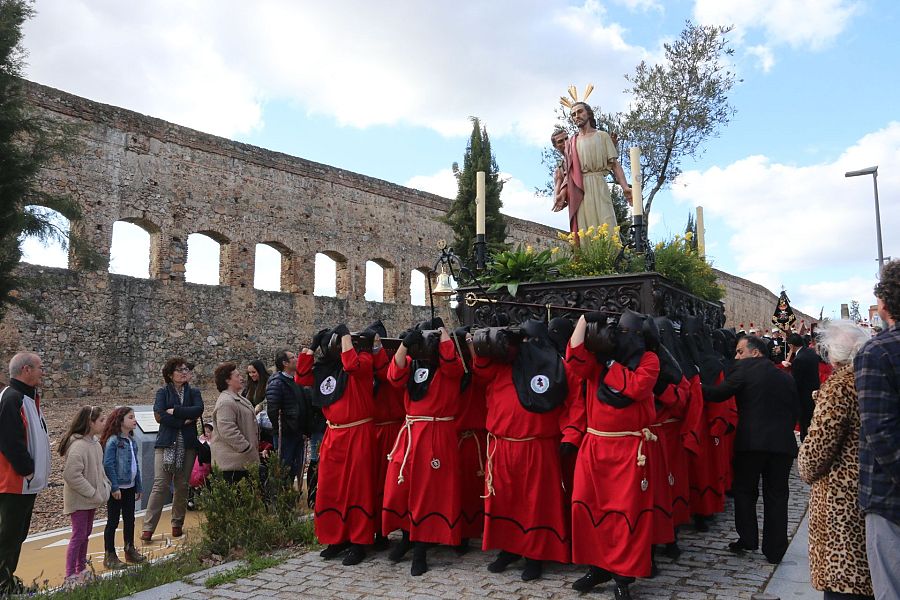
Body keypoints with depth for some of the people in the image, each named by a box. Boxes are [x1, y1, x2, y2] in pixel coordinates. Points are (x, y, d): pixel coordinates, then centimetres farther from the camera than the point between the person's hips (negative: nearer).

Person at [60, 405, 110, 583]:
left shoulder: (95, 442, 5)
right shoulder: (78, 445, -24)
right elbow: (72, 475, -27)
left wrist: (105, 487, 3)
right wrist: (93, 493, -21)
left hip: (92, 499, 9)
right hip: (79, 499, -9)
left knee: (85, 534, 17)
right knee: (78, 535, -2)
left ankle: (81, 570, 29)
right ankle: (70, 576, 8)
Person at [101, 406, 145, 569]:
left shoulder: (132, 441, 9)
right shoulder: (113, 441, -15)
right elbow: (108, 465, -19)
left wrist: (139, 487, 15)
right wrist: (114, 487, -20)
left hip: (130, 487, 8)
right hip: (116, 488, -7)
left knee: (130, 519, 16)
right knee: (113, 521, 3)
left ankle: (130, 550, 28)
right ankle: (109, 556, 13)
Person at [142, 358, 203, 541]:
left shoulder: (194, 393, 12)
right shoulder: (163, 392, 5)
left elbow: (198, 410, -8)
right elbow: (159, 415, -10)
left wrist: (174, 411, -11)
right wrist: (184, 421, -10)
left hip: (187, 445, 2)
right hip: (166, 445, -2)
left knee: (182, 485, 6)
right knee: (160, 485, -7)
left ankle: (177, 524, 19)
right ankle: (148, 528, -3)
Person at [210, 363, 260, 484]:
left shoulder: (238, 398, 18)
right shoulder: (225, 402, -18)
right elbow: (227, 431, -25)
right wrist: (247, 448, -21)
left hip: (242, 459, 10)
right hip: (232, 460, -10)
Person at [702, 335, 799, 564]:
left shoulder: (744, 369, -3)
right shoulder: (786, 377, 14)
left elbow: (719, 393, -7)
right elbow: (795, 411, 15)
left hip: (751, 441, -5)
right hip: (783, 443, 5)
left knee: (745, 490, 13)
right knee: (776, 496, 11)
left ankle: (747, 539, 12)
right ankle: (774, 551, 15)